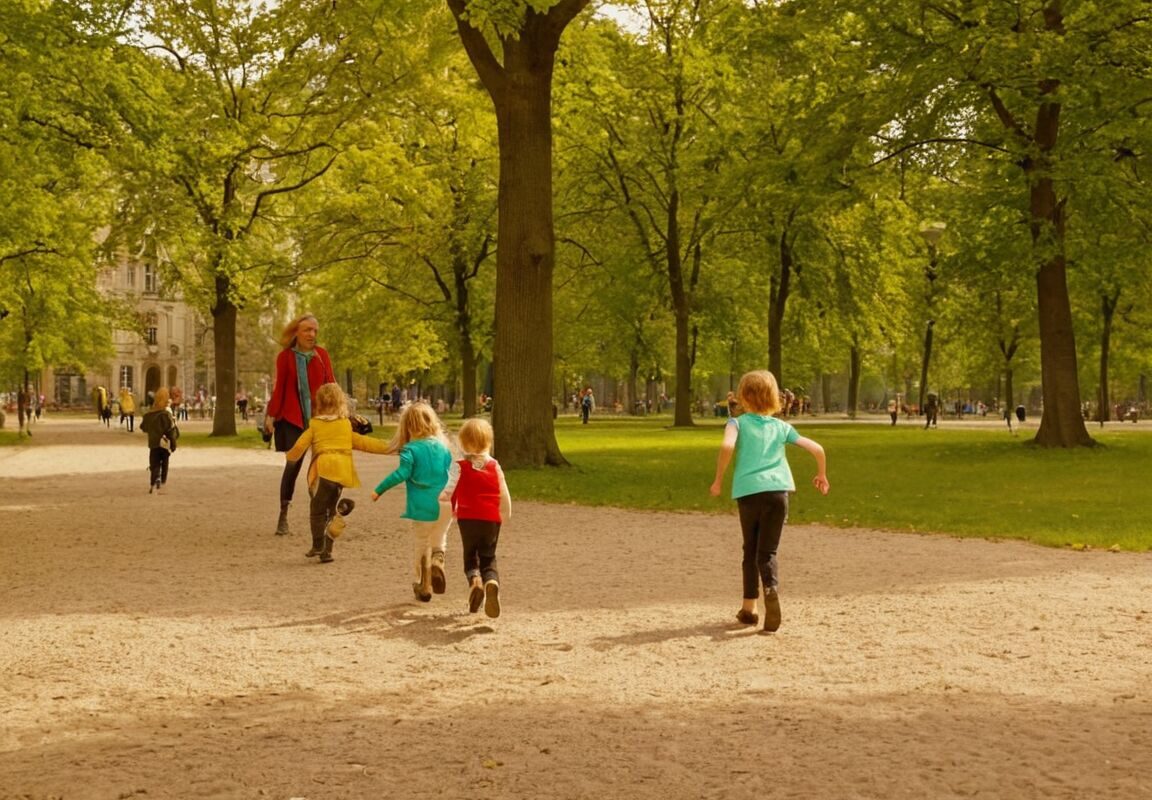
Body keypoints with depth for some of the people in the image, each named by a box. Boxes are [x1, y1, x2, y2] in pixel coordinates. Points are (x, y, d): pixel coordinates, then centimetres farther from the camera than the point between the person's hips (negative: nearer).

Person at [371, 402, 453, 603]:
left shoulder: (410, 449, -9)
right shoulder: (443, 447, 5)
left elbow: (402, 473, -18)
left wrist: (379, 490, -10)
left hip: (421, 506, -3)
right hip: (444, 504, 3)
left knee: (422, 546, 12)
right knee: (439, 541, 18)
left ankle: (424, 585, 17)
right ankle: (437, 562, -14)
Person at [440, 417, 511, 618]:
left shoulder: (460, 467, -6)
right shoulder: (495, 466, 3)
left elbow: (447, 493, -11)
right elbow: (505, 496, 7)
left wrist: (437, 496, 11)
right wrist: (505, 515, 23)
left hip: (468, 518, -2)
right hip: (492, 519, 2)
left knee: (470, 557, 14)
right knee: (488, 558, 9)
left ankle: (475, 580, -19)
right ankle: (492, 582, -24)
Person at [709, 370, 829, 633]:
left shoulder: (738, 423, 8)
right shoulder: (781, 427, 17)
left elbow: (727, 446, -15)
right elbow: (817, 449, 12)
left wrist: (719, 479, -5)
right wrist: (822, 476, 29)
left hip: (749, 491, -1)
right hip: (778, 490, 1)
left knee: (751, 551, 16)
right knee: (767, 551, 3)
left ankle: (749, 607, 20)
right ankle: (771, 589, -28)